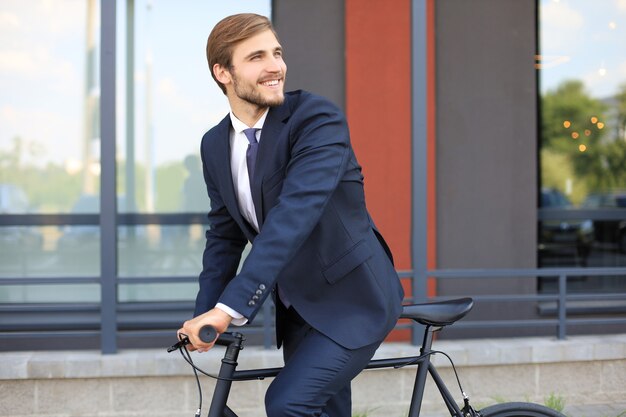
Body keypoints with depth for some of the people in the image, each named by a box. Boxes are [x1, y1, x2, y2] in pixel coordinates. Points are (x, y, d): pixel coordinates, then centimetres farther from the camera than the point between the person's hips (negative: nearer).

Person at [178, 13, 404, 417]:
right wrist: (205, 315, -6)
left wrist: (229, 308, -38)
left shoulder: (318, 118, -19)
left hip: (353, 299, -6)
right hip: (299, 308, 7)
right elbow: (225, 235, 9)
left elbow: (294, 215, -31)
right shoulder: (215, 146, 2)